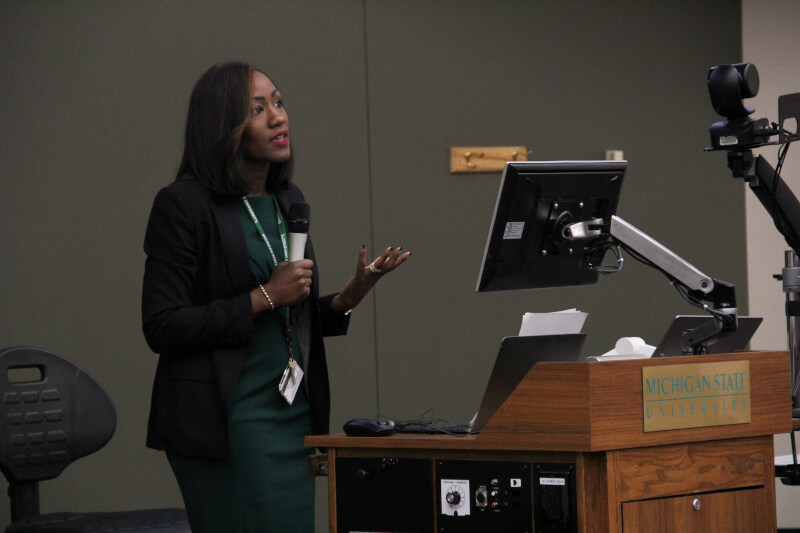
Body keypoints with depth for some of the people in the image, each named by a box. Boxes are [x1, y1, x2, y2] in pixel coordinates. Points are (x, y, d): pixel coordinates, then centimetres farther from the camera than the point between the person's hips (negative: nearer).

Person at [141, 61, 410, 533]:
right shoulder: (184, 205, -9)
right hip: (223, 421, -7)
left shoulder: (287, 200, 14)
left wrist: (350, 296, 1)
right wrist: (263, 298, -17)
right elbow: (162, 328, -14)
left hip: (293, 411, 7)